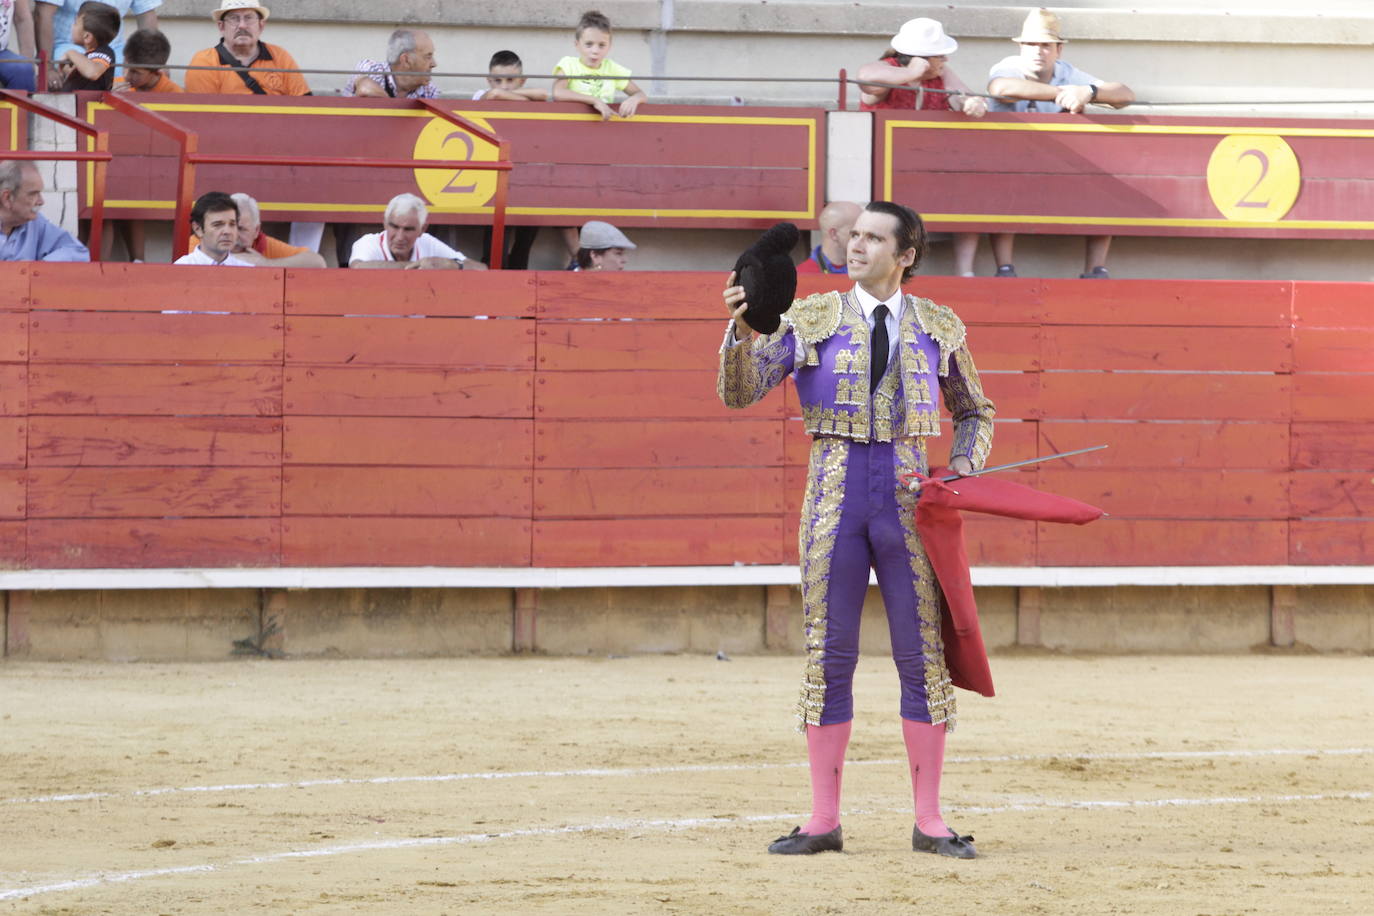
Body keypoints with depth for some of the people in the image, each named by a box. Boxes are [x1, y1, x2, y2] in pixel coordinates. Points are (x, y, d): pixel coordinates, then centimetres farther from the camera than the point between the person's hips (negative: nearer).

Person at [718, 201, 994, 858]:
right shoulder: (811, 320, 4)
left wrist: (965, 469, 1)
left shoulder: (938, 328, 8)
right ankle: (823, 822, 7)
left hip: (909, 502, 1)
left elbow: (974, 414, 19)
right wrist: (743, 329, -23)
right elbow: (739, 391, -5)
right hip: (834, 500, -1)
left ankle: (929, 822, 6)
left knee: (923, 656, 0)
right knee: (829, 657, 2)